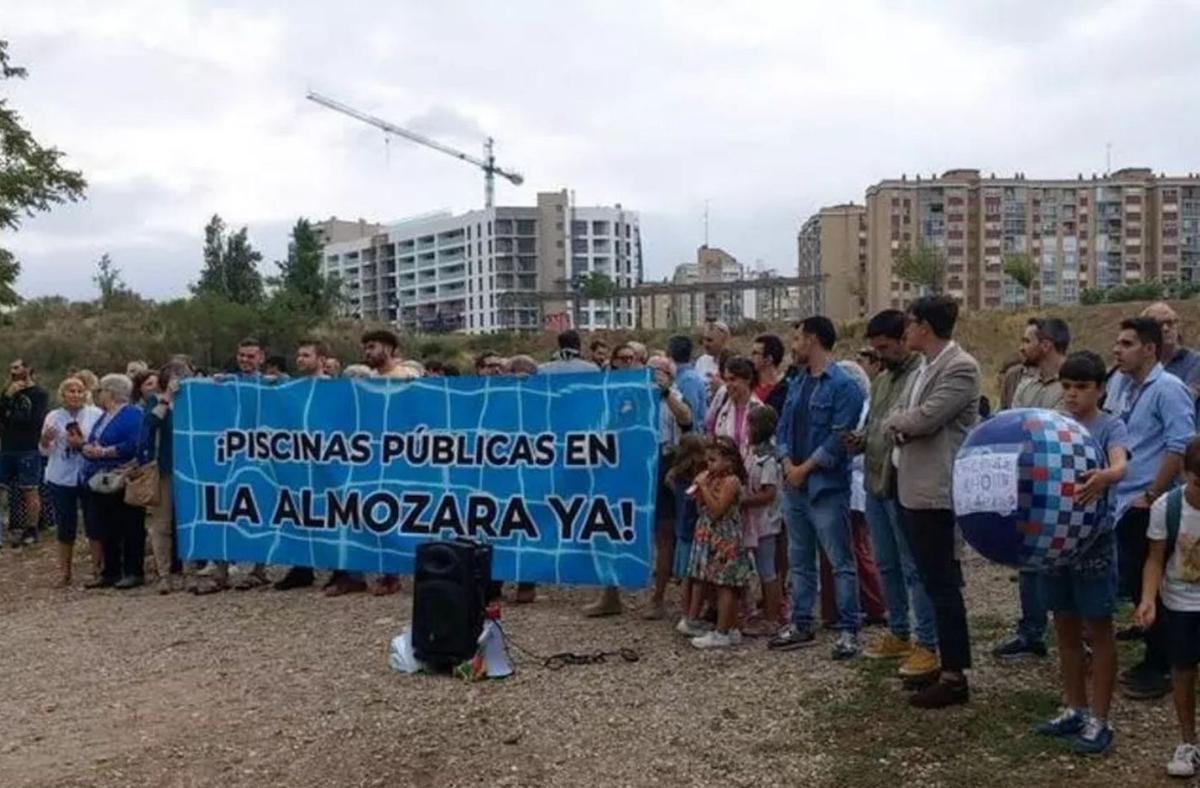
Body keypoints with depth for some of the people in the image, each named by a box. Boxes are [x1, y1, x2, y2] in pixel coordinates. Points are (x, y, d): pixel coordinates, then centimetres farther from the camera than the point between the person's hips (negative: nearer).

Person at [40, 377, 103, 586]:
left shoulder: (95, 414, 0)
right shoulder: (53, 417, 5)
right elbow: (45, 451, 6)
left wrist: (82, 443, -17)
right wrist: (45, 440, -15)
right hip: (61, 479, 2)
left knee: (94, 524, 1)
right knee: (65, 527, 7)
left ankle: (97, 568, 12)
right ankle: (64, 572, 17)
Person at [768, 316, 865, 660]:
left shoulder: (843, 385, -11)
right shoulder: (798, 383, 13)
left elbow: (840, 438, -17)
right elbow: (783, 427, 13)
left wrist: (805, 468, -13)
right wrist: (788, 464, -3)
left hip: (827, 487, -8)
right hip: (794, 485, 8)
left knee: (840, 562, -1)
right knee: (799, 560, 15)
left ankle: (848, 631, 7)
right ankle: (801, 625, 25)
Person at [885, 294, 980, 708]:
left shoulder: (961, 367, -13)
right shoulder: (923, 368, 16)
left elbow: (925, 419, -21)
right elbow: (897, 416, 13)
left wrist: (898, 422, -3)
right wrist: (904, 425, -8)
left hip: (937, 490, -9)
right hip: (914, 487, 9)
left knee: (943, 582, -4)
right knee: (934, 580, 15)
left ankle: (955, 677, 4)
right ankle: (945, 660, 26)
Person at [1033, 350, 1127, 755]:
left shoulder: (1110, 426, -6)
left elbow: (1120, 466, -25)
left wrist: (1103, 477, -48)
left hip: (1093, 542, -5)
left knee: (1097, 630, 5)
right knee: (1065, 629, 14)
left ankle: (1099, 720, 14)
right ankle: (1075, 710, 28)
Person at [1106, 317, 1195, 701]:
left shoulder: (1168, 389, -12)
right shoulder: (1118, 382, 9)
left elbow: (1181, 448, -18)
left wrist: (1151, 496, -16)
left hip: (1150, 508, -7)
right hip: (1122, 503, 7)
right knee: (1134, 586, 14)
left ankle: (1160, 669, 14)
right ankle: (1153, 659, 27)